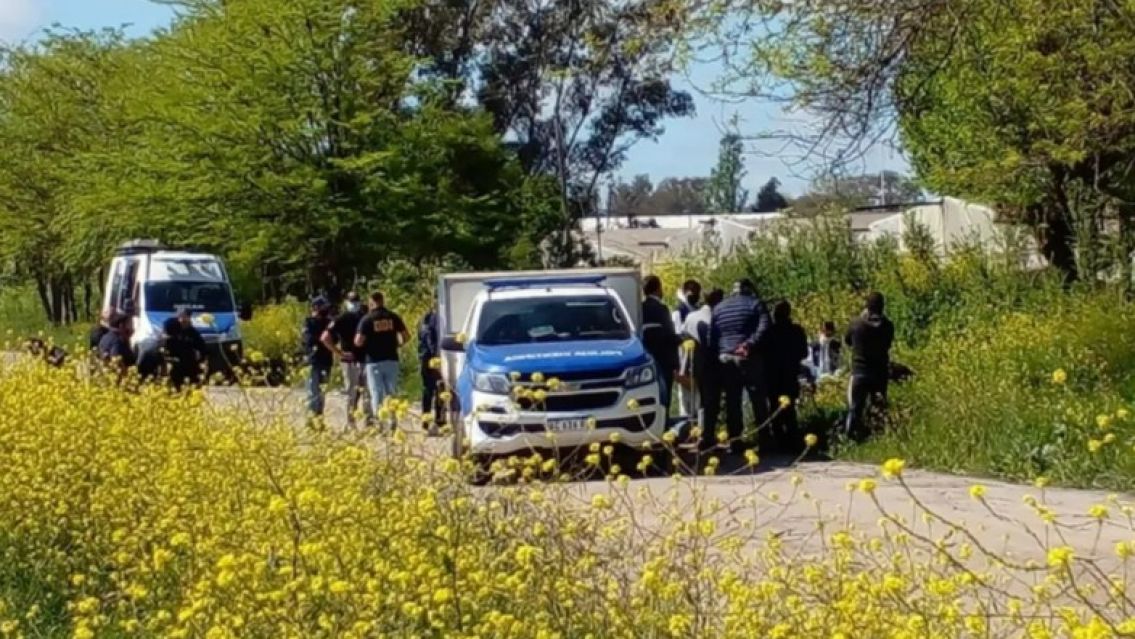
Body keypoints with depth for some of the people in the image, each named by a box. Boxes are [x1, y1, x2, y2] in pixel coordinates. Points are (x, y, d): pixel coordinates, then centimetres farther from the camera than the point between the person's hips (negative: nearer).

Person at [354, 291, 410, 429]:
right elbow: (406, 336, 3)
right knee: (392, 393, 11)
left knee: (377, 394, 1)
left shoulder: (367, 319, -7)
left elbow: (358, 342, -13)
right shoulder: (393, 317, 3)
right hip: (391, 360, 3)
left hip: (374, 361, -3)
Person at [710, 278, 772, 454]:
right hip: (749, 358, -3)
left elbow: (711, 336, 12)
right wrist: (750, 344, -16)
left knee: (732, 402, 5)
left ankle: (734, 441, 3)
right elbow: (763, 328, -13)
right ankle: (764, 440, 0)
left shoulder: (718, 308, 14)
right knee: (758, 400, 2)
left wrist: (717, 354, 12)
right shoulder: (755, 303, 2)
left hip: (725, 359, 4)